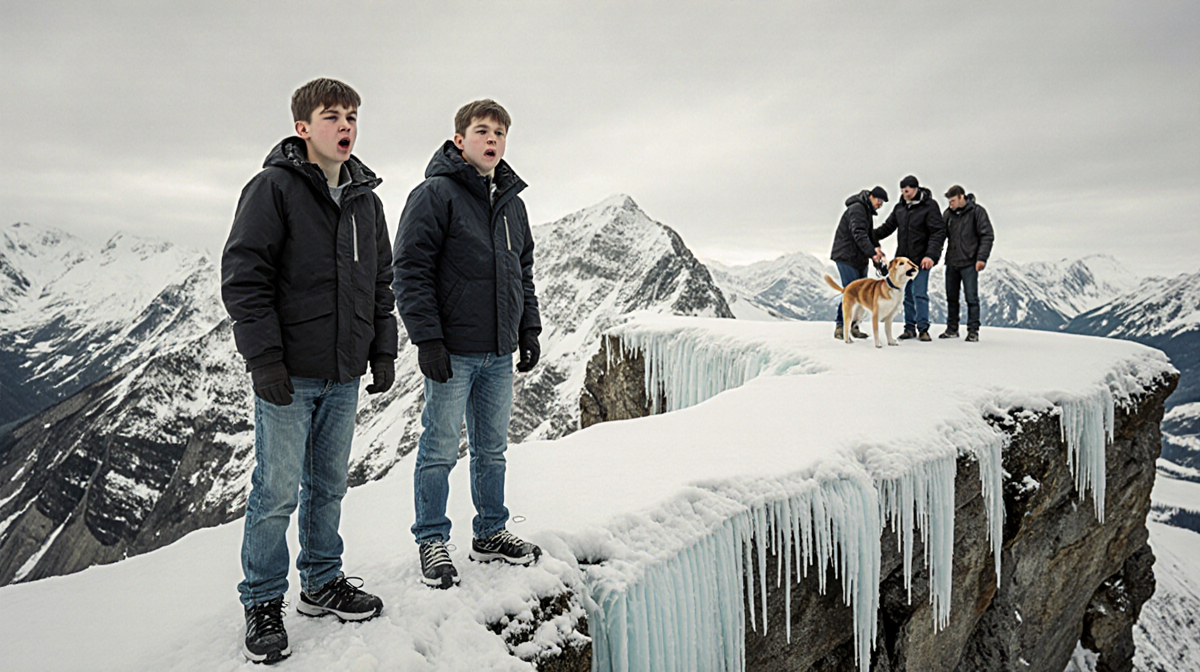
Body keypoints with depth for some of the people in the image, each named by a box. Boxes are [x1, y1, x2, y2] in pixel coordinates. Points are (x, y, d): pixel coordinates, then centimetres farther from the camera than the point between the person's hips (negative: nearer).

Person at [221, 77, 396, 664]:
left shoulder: (365, 198, 11)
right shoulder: (273, 188, -8)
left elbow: (381, 281, 16)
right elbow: (243, 276, -11)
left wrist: (384, 350, 10)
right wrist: (264, 357, -16)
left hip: (344, 374, 6)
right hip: (288, 374, -5)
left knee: (329, 484, 15)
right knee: (277, 491, 1)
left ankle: (322, 582, 30)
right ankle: (263, 602, 19)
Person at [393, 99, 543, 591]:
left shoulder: (512, 202, 14)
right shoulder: (436, 194, -8)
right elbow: (410, 270, -12)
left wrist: (529, 328, 14)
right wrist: (427, 338, -17)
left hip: (499, 352, 7)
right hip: (452, 352, -6)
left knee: (492, 449, 15)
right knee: (440, 451, 2)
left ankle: (490, 534, 29)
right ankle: (431, 541, 17)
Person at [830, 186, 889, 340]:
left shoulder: (867, 211, 19)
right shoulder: (857, 209, -14)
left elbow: (869, 233, 22)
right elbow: (859, 234, -25)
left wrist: (876, 247, 3)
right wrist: (872, 252, -33)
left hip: (859, 258, 10)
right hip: (847, 257, -10)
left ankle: (853, 326, 13)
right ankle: (840, 327, -5)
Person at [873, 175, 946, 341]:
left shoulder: (929, 206, -8)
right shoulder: (900, 207, 8)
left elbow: (938, 233, -11)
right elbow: (888, 227, 17)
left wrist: (930, 255, -21)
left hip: (921, 259, -5)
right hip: (903, 258, 6)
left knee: (920, 294, -7)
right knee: (907, 294, 9)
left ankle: (923, 328, 1)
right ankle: (909, 328, 15)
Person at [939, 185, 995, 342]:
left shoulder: (977, 211, -4)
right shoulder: (948, 213, 9)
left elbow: (987, 236, -6)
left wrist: (981, 258, -14)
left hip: (969, 263, -5)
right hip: (951, 263, 5)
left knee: (971, 298, -4)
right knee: (951, 297, 10)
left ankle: (973, 331, 2)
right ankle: (952, 329, 20)